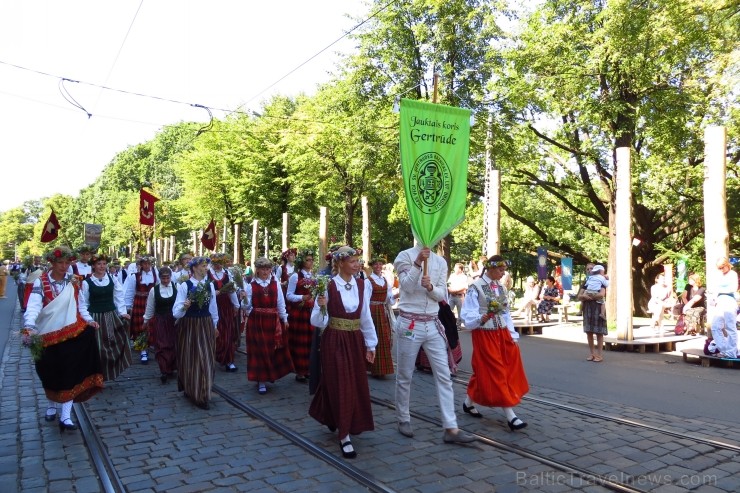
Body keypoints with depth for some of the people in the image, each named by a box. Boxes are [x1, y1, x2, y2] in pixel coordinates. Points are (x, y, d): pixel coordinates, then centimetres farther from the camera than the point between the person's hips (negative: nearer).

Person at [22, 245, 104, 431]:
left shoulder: (74, 282, 3)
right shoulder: (41, 282, -8)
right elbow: (33, 306, -22)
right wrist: (29, 327, -37)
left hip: (71, 334, 1)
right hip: (48, 337, -1)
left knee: (70, 374, -4)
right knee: (51, 374, 16)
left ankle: (65, 416, 0)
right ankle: (52, 405, 41)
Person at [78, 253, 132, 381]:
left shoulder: (113, 280, 4)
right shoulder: (86, 282, -6)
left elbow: (119, 298, 5)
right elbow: (82, 304, -5)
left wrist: (122, 312, -7)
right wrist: (89, 319, -15)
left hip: (112, 317, 3)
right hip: (96, 318, -3)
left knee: (116, 346, 4)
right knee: (98, 349, 3)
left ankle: (113, 370, 21)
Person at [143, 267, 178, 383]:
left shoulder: (177, 287, -6)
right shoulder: (154, 290, 0)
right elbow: (150, 307, 9)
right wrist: (146, 321, 15)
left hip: (174, 320, 0)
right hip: (160, 321, 0)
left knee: (174, 344, 6)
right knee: (162, 345, -2)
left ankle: (171, 368, 21)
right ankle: (164, 370, 3)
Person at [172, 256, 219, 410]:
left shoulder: (210, 285, 4)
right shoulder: (184, 286, -10)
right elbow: (176, 312, -15)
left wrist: (214, 325, 21)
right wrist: (184, 307, -35)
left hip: (206, 326, 4)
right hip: (189, 326, -4)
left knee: (206, 359, 7)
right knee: (190, 359, 5)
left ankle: (201, 395, 22)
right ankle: (191, 390, 23)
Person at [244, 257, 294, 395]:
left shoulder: (275, 284, 4)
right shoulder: (251, 285, -2)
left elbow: (281, 302, 7)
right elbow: (247, 305, -3)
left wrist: (284, 319, 7)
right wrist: (243, 299, -22)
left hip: (273, 321, 2)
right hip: (257, 321, -2)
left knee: (273, 350, 12)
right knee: (259, 350, 2)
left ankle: (271, 374, 35)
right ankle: (261, 381, 10)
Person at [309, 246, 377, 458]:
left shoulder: (363, 285, 2)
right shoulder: (328, 286, -12)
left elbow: (366, 317, 10)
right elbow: (318, 322, -10)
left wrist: (371, 344, 11)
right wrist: (321, 306, -30)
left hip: (355, 340, 5)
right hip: (334, 341, -5)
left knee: (357, 385, 13)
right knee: (340, 385, -1)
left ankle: (334, 419, 40)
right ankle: (344, 435, 12)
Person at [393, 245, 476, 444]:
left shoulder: (440, 261, 7)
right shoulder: (405, 256, -4)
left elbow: (442, 295, 2)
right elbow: (406, 286, -17)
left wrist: (430, 287, -19)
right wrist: (418, 262, -27)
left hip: (433, 324, 4)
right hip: (409, 323, -4)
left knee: (444, 376, 1)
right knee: (405, 376, 8)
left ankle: (451, 429, 5)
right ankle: (403, 420, 25)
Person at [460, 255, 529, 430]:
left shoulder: (501, 288, 10)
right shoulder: (476, 287, -12)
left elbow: (506, 313, 14)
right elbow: (468, 314, -16)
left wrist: (513, 335, 9)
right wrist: (480, 319, -34)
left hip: (502, 333, 8)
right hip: (484, 335, -8)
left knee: (510, 371, 10)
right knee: (495, 373, -3)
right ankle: (510, 416, 3)